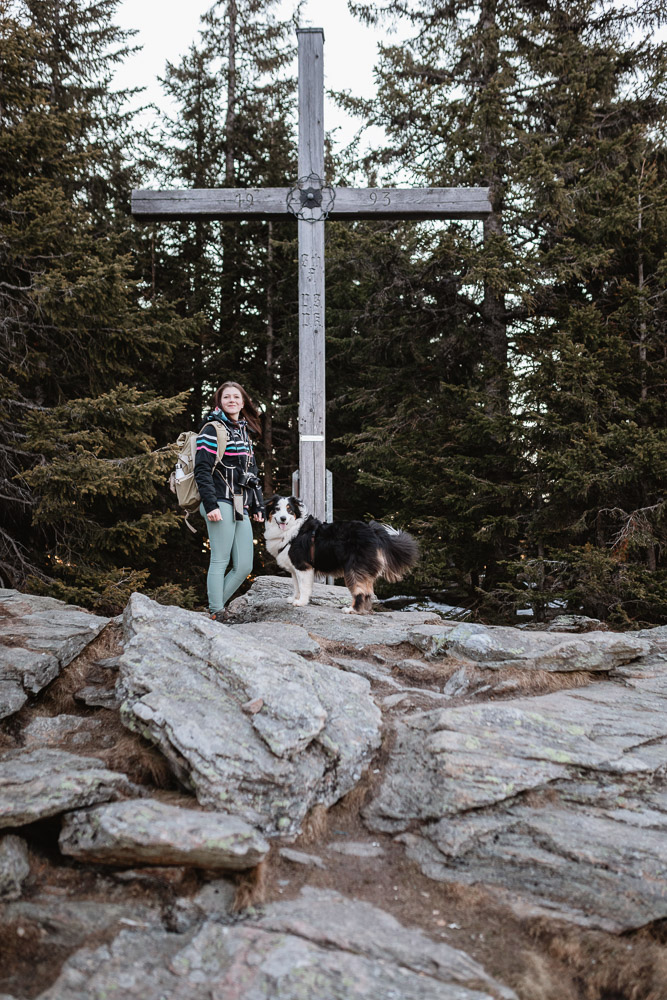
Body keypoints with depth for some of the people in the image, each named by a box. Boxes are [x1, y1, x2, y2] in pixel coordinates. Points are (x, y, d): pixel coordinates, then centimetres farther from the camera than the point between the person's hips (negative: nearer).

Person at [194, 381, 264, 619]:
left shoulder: (244, 432, 21)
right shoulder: (213, 429, -2)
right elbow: (202, 470, -11)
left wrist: (257, 505, 19)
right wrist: (210, 505, -18)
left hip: (241, 508, 8)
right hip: (221, 503, -7)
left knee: (244, 566, 3)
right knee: (220, 561, -6)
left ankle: (214, 608, 14)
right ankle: (216, 615, 1)